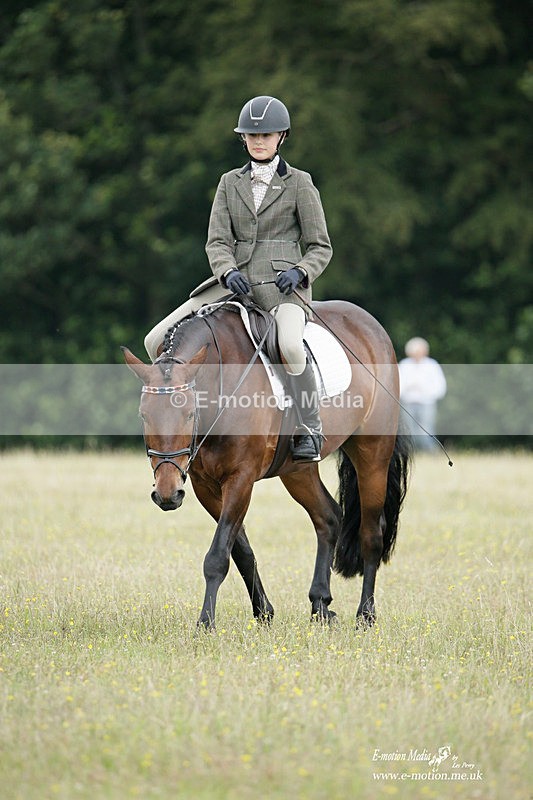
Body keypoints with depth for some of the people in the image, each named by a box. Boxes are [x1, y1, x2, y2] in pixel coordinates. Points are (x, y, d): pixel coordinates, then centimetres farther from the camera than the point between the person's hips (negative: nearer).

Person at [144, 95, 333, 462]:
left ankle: (310, 429, -24)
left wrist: (299, 272, -15)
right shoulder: (230, 183, 14)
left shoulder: (299, 184, 5)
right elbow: (217, 241, 6)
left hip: (283, 286, -4)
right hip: (236, 284, 4)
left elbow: (320, 248, 6)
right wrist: (228, 272, -16)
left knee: (290, 344, -39)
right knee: (159, 341, -10)